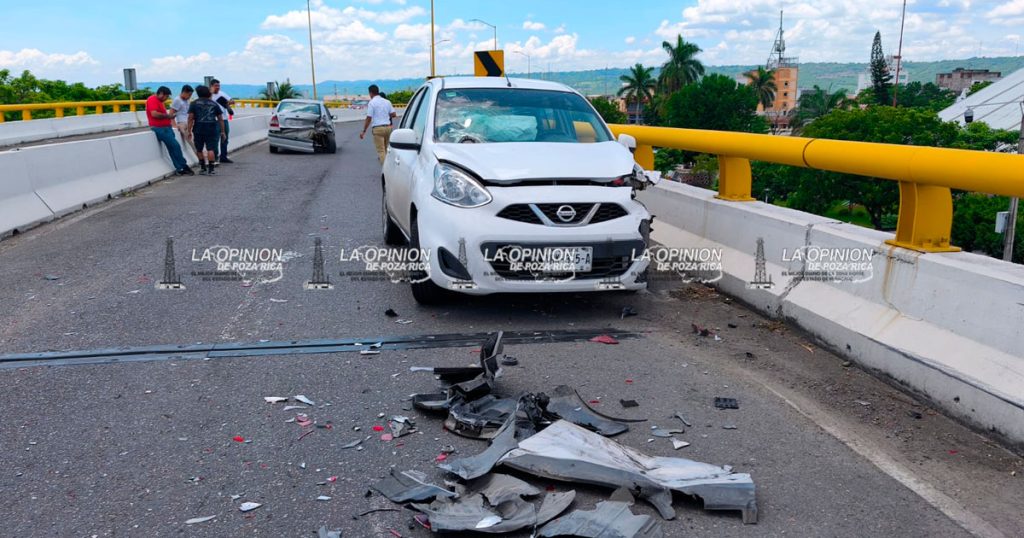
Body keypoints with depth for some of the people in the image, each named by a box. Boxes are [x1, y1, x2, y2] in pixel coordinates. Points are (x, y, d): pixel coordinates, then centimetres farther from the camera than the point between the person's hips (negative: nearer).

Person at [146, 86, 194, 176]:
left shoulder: (158, 101, 22)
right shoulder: (152, 100, -11)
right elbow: (154, 114, -23)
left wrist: (168, 116, 7)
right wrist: (167, 116, -14)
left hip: (165, 128, 10)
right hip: (160, 128, -10)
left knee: (172, 148, 7)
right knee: (176, 146, -10)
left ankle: (179, 168, 8)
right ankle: (184, 167, -2)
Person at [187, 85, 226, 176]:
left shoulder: (194, 103, 6)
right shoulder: (214, 104, 12)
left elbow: (191, 118, -2)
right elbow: (220, 119, 10)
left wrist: (189, 131, 0)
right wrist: (223, 132, 15)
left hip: (198, 129, 0)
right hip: (211, 129, 0)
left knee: (199, 149, 14)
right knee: (210, 149, -2)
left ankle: (203, 168, 20)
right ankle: (211, 169, -8)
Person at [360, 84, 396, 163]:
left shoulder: (371, 103, -7)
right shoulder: (387, 101, 9)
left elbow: (369, 118, -11)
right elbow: (393, 114, 7)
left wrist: (364, 131, -5)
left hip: (378, 128, -5)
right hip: (388, 127, 5)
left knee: (381, 150, -3)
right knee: (386, 149, 16)